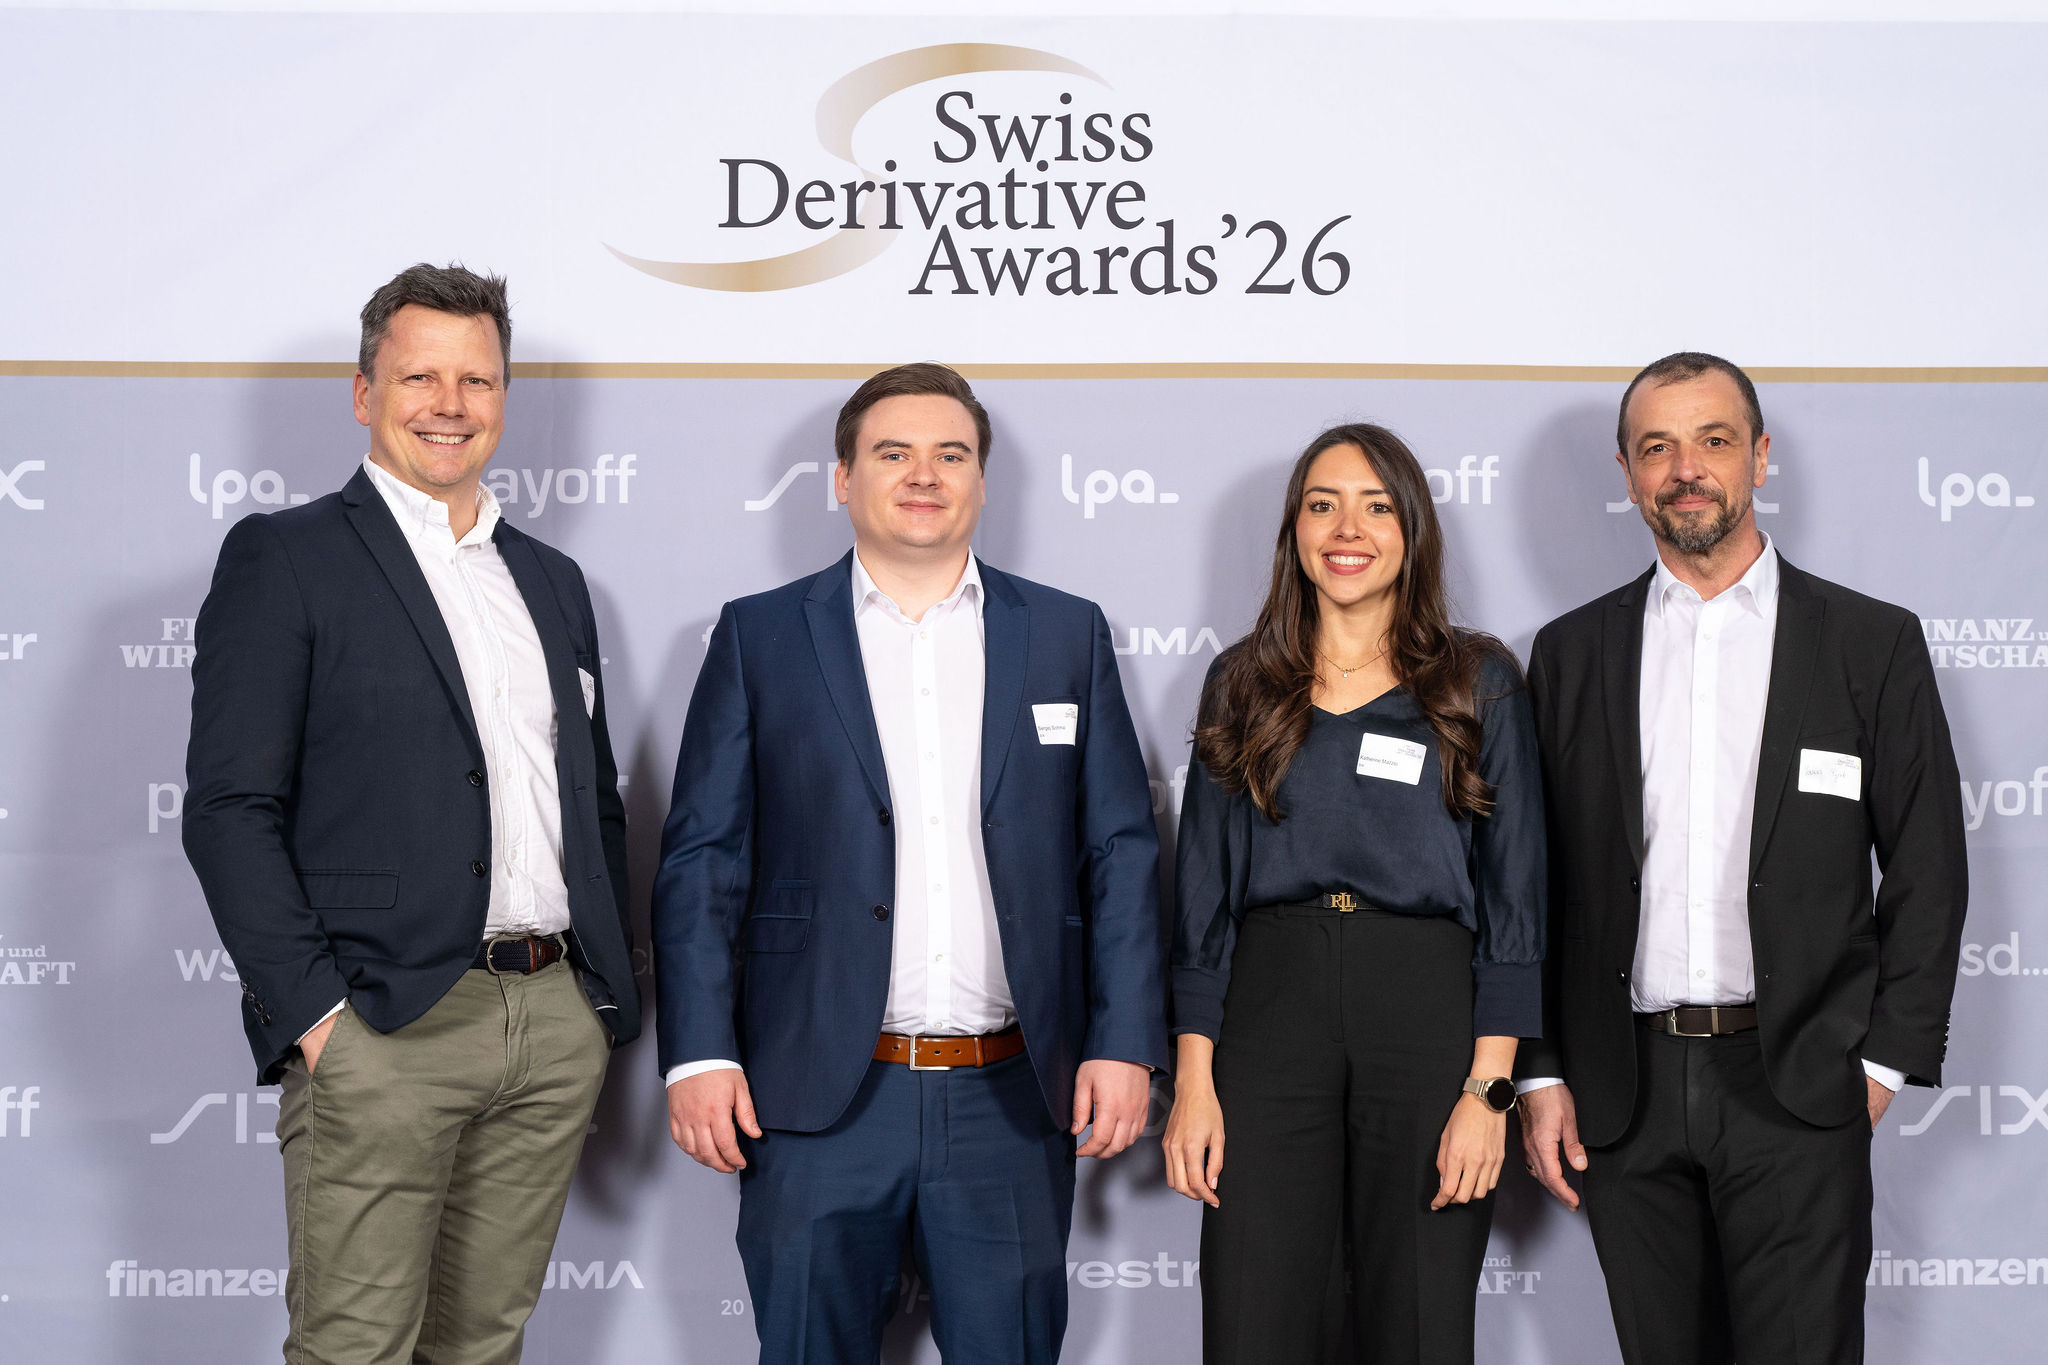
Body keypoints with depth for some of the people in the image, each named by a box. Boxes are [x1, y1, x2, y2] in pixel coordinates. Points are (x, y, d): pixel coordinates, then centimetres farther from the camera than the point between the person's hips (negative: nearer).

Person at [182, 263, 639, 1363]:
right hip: (383, 1027, -5)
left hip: (558, 1024, 5)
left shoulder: (551, 580, 19)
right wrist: (314, 1013, -15)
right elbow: (228, 810, -7)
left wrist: (610, 997, 13)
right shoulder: (283, 559, 0)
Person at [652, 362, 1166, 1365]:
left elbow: (1121, 852, 7)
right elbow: (701, 858, 2)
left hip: (1011, 1099, 1)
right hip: (819, 1100, -1)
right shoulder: (759, 637, 5)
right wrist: (699, 1053, -6)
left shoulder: (1067, 635, 10)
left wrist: (1125, 1043, -1)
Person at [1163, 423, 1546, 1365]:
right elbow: (1204, 888, 9)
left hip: (1427, 1006, -1)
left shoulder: (1480, 683, 6)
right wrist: (1193, 1080, 0)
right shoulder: (1243, 683, 11)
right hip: (1270, 1008, 1)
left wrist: (1489, 1088, -7)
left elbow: (1514, 893, 2)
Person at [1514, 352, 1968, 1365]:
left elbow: (1926, 872, 4)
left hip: (1795, 1089, -2)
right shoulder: (1570, 654, 9)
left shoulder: (1872, 644, 4)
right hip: (1624, 1092, 2)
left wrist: (1886, 1057, -4)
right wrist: (1540, 1073, 2)